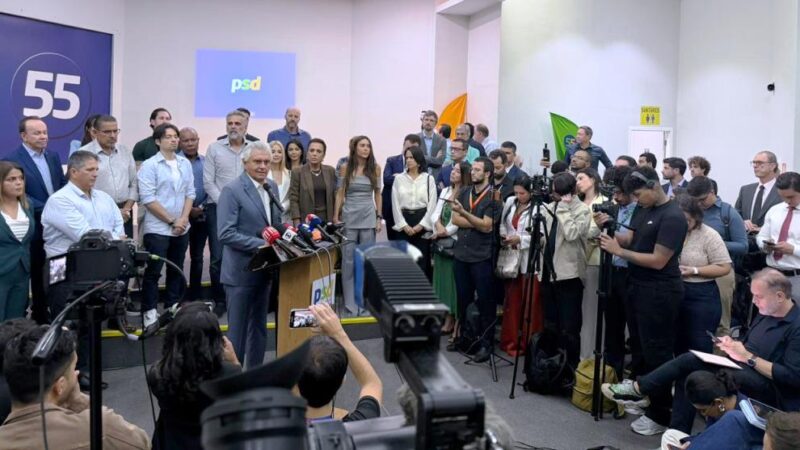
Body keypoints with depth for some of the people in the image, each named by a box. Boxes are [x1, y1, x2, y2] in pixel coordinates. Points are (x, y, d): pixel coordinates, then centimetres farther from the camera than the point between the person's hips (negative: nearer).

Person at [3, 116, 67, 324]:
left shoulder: (53, 156, 11)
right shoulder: (12, 160, -9)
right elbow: (20, 195, -15)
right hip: (36, 228, -5)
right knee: (38, 275, 8)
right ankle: (40, 318, 20)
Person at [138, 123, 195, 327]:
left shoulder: (185, 163, 9)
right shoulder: (149, 165, -7)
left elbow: (190, 193, 8)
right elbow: (148, 199, -12)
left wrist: (183, 219, -5)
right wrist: (171, 221, -13)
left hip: (182, 229, 5)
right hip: (158, 229, -5)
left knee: (176, 270, 13)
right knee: (153, 271, 1)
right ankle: (149, 312, 10)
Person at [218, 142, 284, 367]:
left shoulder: (272, 186, 9)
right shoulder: (232, 190, -14)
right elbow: (226, 234, -21)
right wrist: (261, 244, -24)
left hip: (264, 269, 8)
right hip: (241, 271, -7)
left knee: (259, 327, 17)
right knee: (237, 330, 3)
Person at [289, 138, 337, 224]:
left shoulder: (331, 171, 9)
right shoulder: (297, 172, 0)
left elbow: (335, 197, 12)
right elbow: (293, 199, -2)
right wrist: (297, 224, -9)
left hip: (327, 219, 3)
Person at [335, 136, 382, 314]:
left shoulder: (375, 167, 4)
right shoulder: (345, 167, 2)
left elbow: (377, 194, 8)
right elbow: (340, 194, 3)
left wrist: (379, 217, 4)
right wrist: (336, 217, -2)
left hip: (368, 217, 1)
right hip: (349, 217, -1)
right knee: (348, 259, 1)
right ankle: (350, 300, 9)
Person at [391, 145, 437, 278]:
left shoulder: (429, 178, 3)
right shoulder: (399, 178, 6)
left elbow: (432, 204, -2)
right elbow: (395, 204, 2)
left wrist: (421, 224, -10)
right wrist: (404, 225, -8)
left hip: (423, 223, -1)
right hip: (404, 222, 1)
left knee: (422, 260, 0)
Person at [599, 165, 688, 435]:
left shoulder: (673, 217, -18)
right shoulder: (644, 210, 10)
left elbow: (658, 261, -21)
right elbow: (630, 239, 10)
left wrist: (618, 251, -18)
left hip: (659, 292, -9)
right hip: (637, 287, 9)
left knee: (657, 354, -1)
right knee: (639, 349, 18)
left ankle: (660, 415, 10)